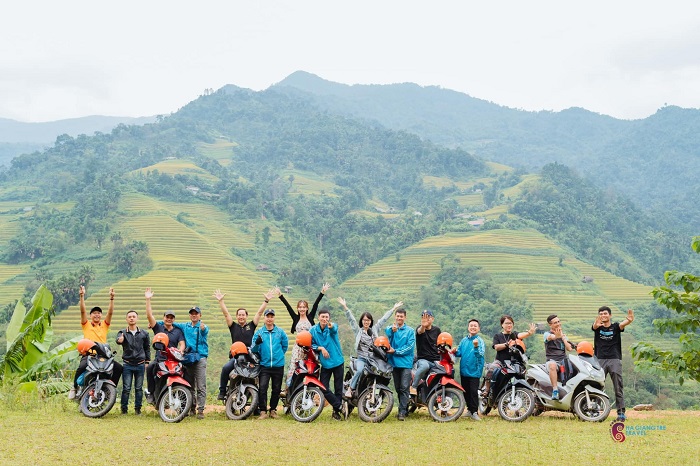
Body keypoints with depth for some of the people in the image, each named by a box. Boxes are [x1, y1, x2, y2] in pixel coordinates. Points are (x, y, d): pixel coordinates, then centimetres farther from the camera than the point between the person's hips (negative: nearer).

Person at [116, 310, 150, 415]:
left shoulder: (144, 334, 8)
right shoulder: (122, 333, 2)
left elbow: (147, 348, 15)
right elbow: (118, 340, -21)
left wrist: (147, 362, 9)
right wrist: (120, 340, -45)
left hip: (140, 365, 2)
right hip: (127, 365, -1)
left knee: (139, 388, 6)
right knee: (126, 388, -3)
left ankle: (138, 408, 13)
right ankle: (124, 409, 4)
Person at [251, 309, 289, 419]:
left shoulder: (280, 332, 6)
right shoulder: (259, 332, 3)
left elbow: (285, 345, 18)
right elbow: (254, 350, 0)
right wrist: (257, 343, -20)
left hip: (278, 366, 2)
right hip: (264, 365, -2)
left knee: (276, 389, 8)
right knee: (262, 388, -15)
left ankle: (273, 410, 21)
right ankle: (263, 411, -11)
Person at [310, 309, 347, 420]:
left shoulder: (332, 327, -8)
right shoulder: (313, 330, -1)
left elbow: (334, 330, -33)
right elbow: (310, 344, 0)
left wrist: (331, 326, -57)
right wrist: (321, 348, -17)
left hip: (337, 361, -2)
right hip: (325, 364, 2)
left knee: (338, 388, 6)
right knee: (324, 388, -7)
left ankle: (336, 411, 19)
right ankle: (340, 406, 3)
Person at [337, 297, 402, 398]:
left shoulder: (374, 329, 17)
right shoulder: (358, 330, 10)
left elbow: (383, 319, 16)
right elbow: (351, 319, 1)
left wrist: (394, 308, 15)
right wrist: (345, 307, -10)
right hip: (361, 358, -3)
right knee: (360, 370, -31)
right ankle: (350, 389, -19)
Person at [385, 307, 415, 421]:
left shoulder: (410, 331, 3)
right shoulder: (390, 329, 10)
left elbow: (410, 346, -7)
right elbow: (386, 336, -13)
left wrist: (395, 351, -12)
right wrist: (392, 330, -32)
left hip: (406, 362, -3)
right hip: (394, 362, 3)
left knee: (404, 388, -11)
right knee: (398, 388, 11)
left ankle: (402, 411, -14)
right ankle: (405, 409, 23)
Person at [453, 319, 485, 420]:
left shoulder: (480, 341, -7)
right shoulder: (464, 340, 9)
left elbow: (480, 354, -20)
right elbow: (460, 353, 11)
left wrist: (476, 346, -38)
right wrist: (455, 352, -11)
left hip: (474, 371, -6)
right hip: (464, 370, 6)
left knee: (473, 392, -9)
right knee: (466, 391, 13)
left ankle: (475, 412, -4)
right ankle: (469, 409, 26)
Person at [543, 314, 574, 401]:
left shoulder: (563, 334, 21)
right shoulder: (547, 333, 5)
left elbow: (569, 348, 8)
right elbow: (550, 337, -23)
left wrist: (562, 337, 1)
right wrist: (556, 336, -47)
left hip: (564, 360, 5)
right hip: (552, 360, -5)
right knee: (552, 365, -39)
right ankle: (555, 390, -40)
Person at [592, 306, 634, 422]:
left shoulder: (615, 327, 8)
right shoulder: (597, 327, 9)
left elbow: (623, 324, -14)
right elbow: (594, 326, -16)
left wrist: (629, 320, -39)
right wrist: (597, 324, -43)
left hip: (615, 360, -1)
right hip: (600, 360, 1)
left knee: (618, 388, -3)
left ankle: (621, 413, -5)